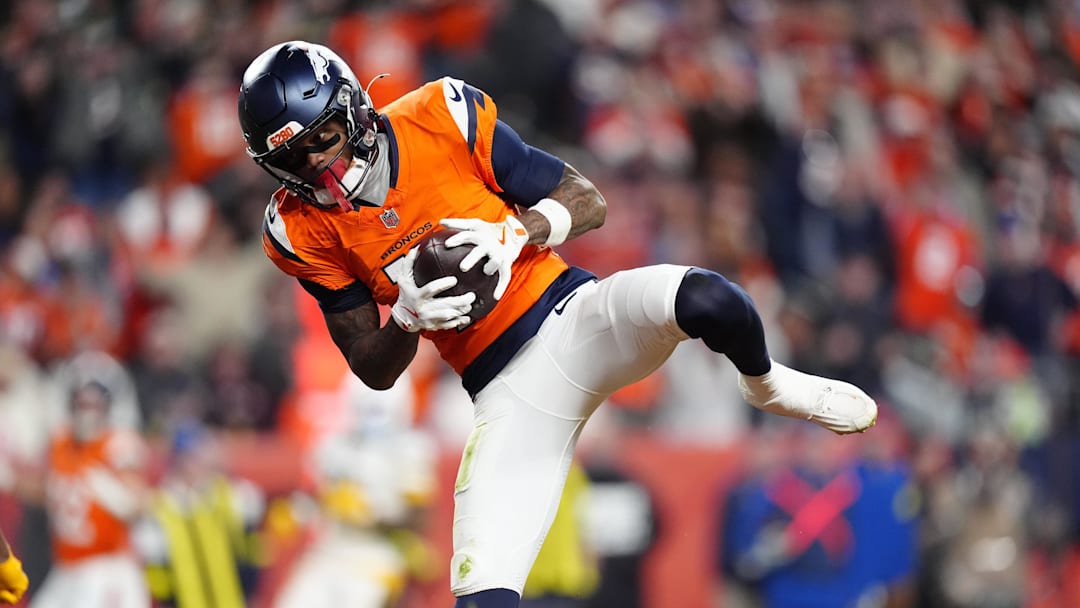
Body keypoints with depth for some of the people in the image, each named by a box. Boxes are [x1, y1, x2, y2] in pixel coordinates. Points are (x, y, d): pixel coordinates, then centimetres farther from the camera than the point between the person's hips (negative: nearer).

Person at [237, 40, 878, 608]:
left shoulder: (441, 119, -7)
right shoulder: (304, 229, -2)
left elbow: (587, 203, -1)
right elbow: (374, 370, 2)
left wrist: (516, 232, -21)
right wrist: (408, 317, -19)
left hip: (577, 317, -1)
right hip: (508, 391, 1)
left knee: (704, 299, -33)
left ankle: (768, 385, 0)